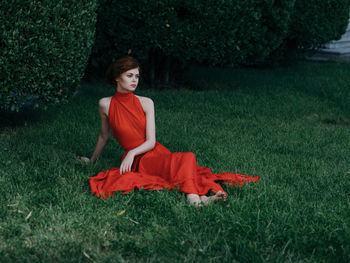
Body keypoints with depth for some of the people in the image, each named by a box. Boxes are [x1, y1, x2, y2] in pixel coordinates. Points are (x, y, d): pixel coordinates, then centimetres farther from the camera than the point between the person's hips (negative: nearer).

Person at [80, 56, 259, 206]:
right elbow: (104, 136, 17)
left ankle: (194, 197, -51)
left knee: (188, 157, -32)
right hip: (138, 161, -3)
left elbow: (151, 141, 1)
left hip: (156, 153, 3)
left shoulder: (145, 103, 6)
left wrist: (132, 152, -18)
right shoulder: (105, 104, 1)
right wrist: (92, 160, 28)